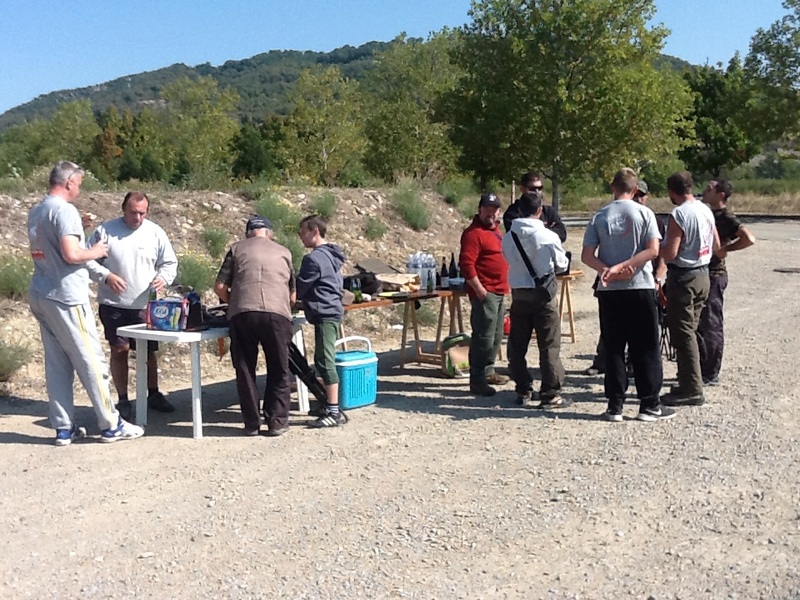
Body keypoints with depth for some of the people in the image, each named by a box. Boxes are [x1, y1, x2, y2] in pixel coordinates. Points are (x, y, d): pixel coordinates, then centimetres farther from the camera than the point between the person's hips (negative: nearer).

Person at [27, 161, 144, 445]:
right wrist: (95, 252, -4)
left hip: (40, 296, 9)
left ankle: (63, 428, 13)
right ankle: (111, 425, 4)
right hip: (66, 297, -9)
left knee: (57, 364, 10)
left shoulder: (36, 212, 15)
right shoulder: (64, 209, -13)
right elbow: (71, 254, -22)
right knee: (92, 361, -2)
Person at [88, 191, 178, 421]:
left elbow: (170, 262, 9)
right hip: (114, 305, -2)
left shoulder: (155, 232, 3)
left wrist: (163, 278, -11)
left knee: (150, 351, 9)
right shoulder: (105, 231, -3)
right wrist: (107, 275, -16)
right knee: (119, 350, 0)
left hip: (145, 305, 2)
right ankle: (123, 400, 11)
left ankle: (153, 395, 26)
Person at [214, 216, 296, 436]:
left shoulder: (237, 249, 20)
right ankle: (277, 422, 15)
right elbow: (292, 295, 27)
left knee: (245, 370, 12)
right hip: (277, 313, 0)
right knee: (279, 371, 14)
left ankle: (252, 423, 16)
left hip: (242, 313, 0)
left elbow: (220, 287, 13)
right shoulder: (283, 252, 24)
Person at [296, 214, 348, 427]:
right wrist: (305, 300, 21)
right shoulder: (331, 255, 18)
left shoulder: (314, 258, -13)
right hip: (332, 310, 10)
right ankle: (331, 406, 18)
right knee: (323, 360, 13)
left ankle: (334, 412, -12)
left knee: (325, 360, -11)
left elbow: (298, 289, -9)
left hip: (325, 314, -10)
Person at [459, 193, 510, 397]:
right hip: (484, 293, -10)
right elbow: (466, 264, -20)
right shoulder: (473, 233, -12)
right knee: (483, 337, -11)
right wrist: (479, 290, -22)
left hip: (499, 292, 10)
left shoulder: (494, 230, 18)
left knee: (496, 336, 17)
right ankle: (477, 381, -8)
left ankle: (488, 371, 29)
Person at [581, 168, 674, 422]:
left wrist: (609, 270, -13)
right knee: (646, 348, 6)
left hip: (609, 291, 2)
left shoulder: (599, 216, 2)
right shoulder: (644, 213, -2)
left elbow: (587, 256, -4)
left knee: (613, 348, 7)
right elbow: (653, 250, -11)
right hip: (640, 287, -2)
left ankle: (615, 405, 10)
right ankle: (649, 405, 10)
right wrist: (621, 267, -13)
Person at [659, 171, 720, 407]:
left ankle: (692, 390, -1)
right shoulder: (706, 210, 8)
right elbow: (716, 246, 16)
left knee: (683, 334, -3)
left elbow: (669, 254, -21)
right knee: (690, 331, 16)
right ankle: (689, 383, 22)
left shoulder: (678, 214, -18)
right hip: (703, 274, 9)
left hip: (683, 277, -9)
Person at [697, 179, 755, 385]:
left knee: (711, 326, -3)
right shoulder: (708, 214, 13)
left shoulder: (725, 217, -13)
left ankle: (711, 375, 4)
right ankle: (701, 369, 24)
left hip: (713, 276, -9)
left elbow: (749, 239, -26)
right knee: (698, 324, 14)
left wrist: (725, 249, -18)